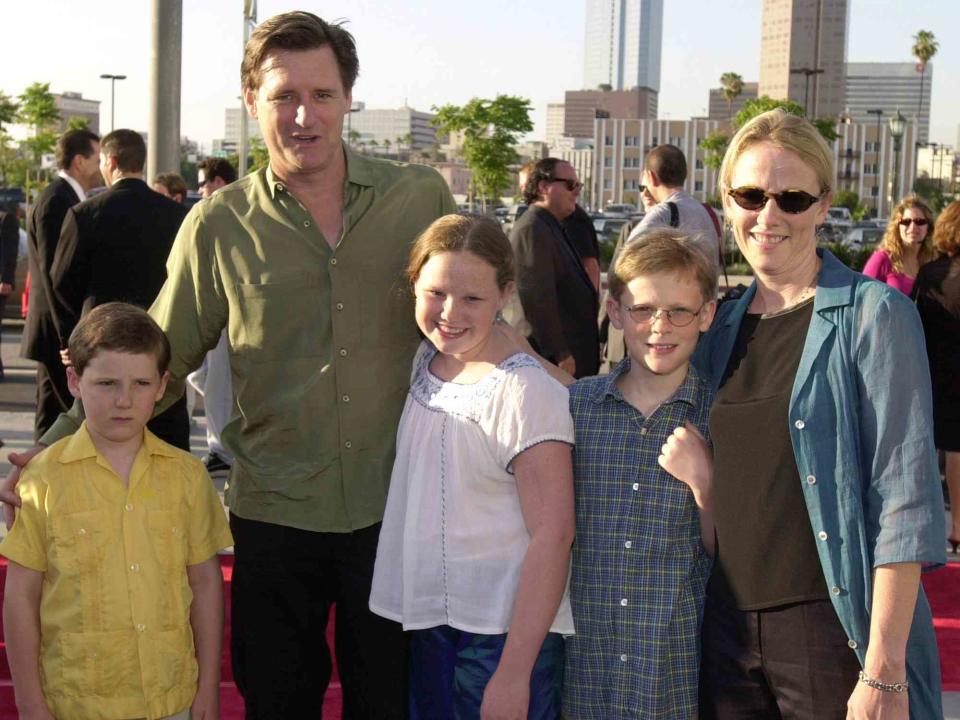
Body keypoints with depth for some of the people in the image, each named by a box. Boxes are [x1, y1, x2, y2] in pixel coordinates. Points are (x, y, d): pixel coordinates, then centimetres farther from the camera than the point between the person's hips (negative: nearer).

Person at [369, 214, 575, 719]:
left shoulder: (523, 392, -17)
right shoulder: (422, 364, 4)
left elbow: (552, 534, -19)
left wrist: (514, 674, -21)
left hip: (503, 634, -6)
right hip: (428, 622, 7)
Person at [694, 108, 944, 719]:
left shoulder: (874, 314, -7)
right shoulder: (719, 328, 9)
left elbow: (904, 499, -13)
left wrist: (884, 671, -17)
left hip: (832, 630, -5)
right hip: (729, 626, 5)